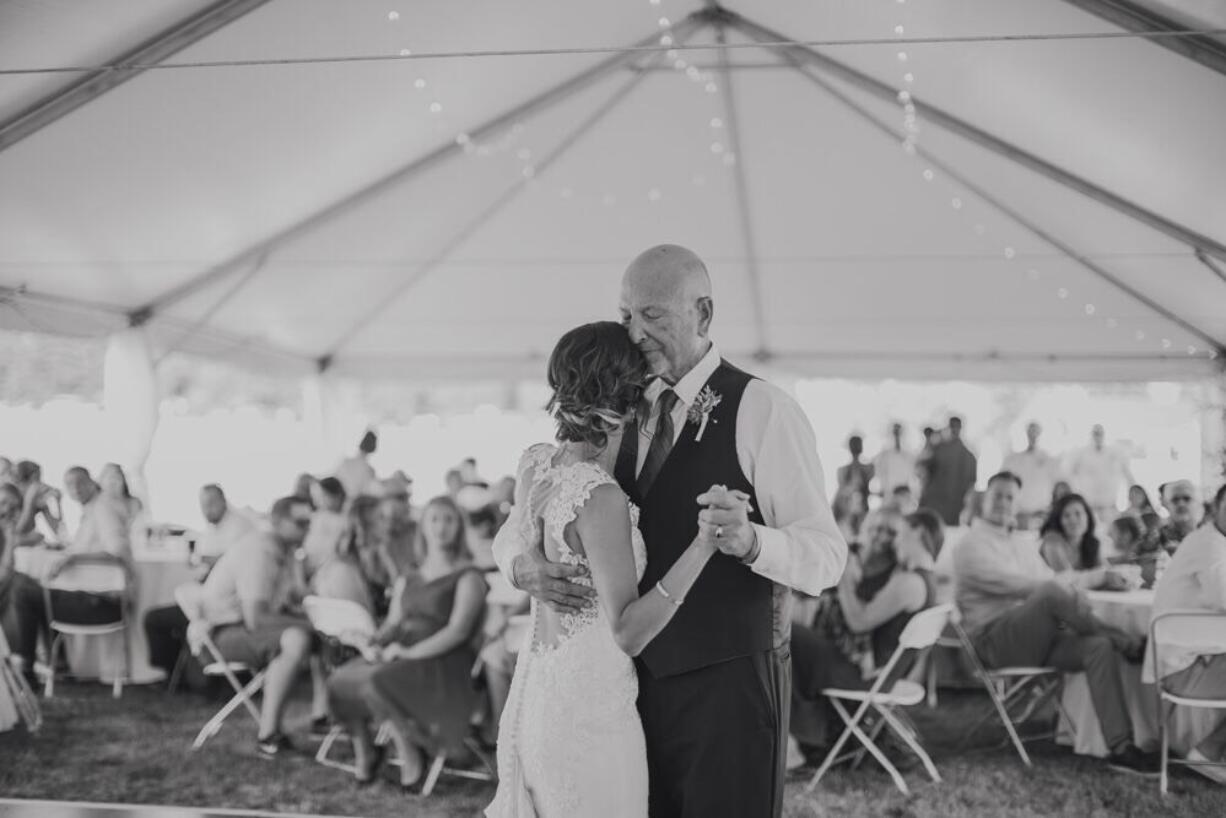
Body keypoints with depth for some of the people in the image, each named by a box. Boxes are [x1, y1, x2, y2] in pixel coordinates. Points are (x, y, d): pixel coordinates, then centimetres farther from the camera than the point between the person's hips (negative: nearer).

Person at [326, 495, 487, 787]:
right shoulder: (406, 581, 24)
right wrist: (375, 645, -5)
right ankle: (363, 750, -1)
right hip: (399, 658, 6)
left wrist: (409, 652, -18)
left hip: (442, 663, -6)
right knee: (341, 680, -19)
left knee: (378, 682, -32)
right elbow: (392, 622, 19)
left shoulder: (468, 577, 3)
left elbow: (458, 630, -9)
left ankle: (410, 756, -17)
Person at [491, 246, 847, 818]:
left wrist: (749, 540, -34)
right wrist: (524, 563, -14)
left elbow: (827, 555, -13)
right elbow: (522, 521, 9)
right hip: (635, 678, 5)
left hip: (730, 682, -5)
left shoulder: (763, 412, -9)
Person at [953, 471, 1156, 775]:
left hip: (1036, 638, 7)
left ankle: (1119, 747, -29)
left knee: (1099, 647, -22)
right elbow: (1006, 583, -16)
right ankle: (1132, 647, -15)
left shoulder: (1024, 548, 26)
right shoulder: (972, 544, 0)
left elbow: (1053, 579, 21)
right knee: (1052, 593, -33)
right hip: (994, 639, -7)